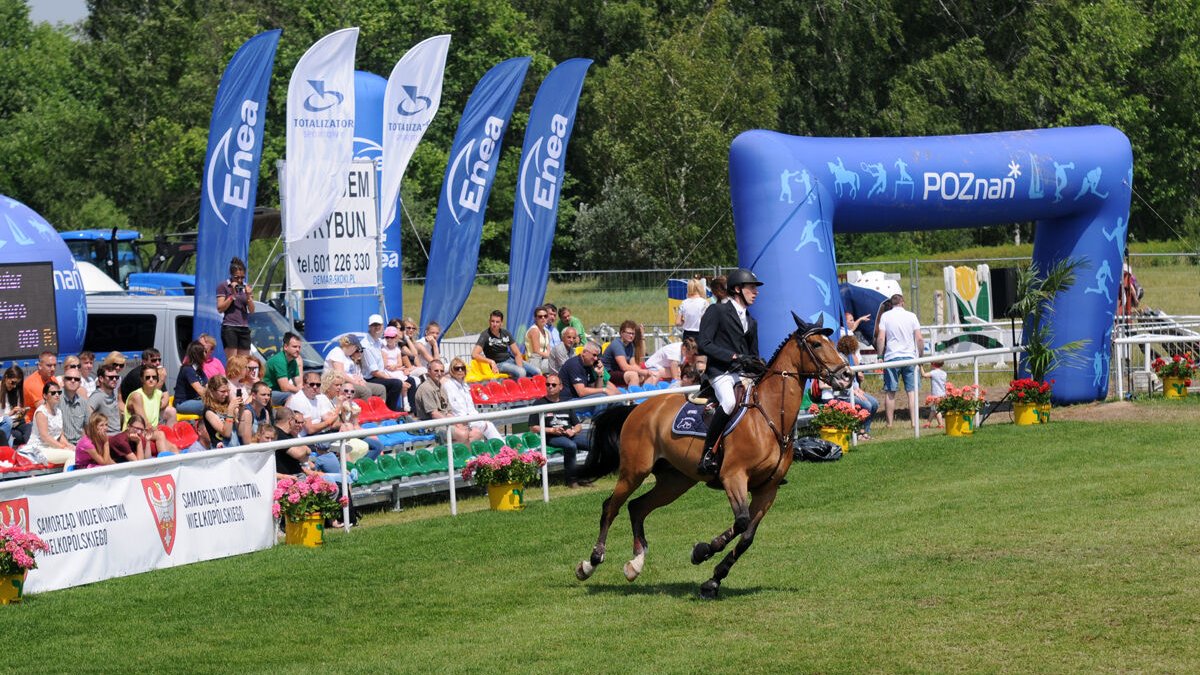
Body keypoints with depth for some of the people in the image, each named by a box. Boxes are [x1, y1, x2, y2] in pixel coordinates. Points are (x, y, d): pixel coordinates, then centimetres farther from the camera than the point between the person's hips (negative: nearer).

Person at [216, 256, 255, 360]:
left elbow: (252, 311, 11)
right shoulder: (223, 286, 1)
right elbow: (220, 308, -5)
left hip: (244, 328, 5)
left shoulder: (246, 286, 14)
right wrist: (232, 295, -12)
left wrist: (248, 296, -6)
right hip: (229, 327, -5)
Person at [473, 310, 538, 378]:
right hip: (499, 364, -6)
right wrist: (491, 362, -31)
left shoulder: (506, 333, 4)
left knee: (538, 373, -6)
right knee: (521, 373, -31)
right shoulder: (485, 335, -11)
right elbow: (474, 355, -23)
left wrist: (520, 367, -12)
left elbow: (517, 354, 5)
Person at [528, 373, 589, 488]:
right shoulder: (539, 404, 9)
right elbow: (533, 428, 1)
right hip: (551, 437, -5)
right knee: (571, 445, -38)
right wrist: (552, 430, -10)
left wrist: (573, 431, -1)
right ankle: (570, 478, -25)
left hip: (570, 434, 5)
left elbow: (578, 425, 23)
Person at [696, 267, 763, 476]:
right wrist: (734, 356, -14)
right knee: (730, 401, -37)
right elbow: (704, 344, -7)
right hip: (722, 373, -7)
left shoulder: (751, 322, 25)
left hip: (746, 373, 7)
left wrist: (759, 366, 6)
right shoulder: (717, 311, 4)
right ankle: (707, 452, -27)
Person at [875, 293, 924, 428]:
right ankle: (914, 422, -4)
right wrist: (921, 355, 11)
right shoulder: (911, 316, 4)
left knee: (890, 392, 5)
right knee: (912, 391, 2)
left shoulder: (885, 316, 1)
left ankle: (889, 423, 6)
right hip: (910, 356, 1)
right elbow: (919, 339, 1)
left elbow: (881, 338, -5)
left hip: (891, 357, -1)